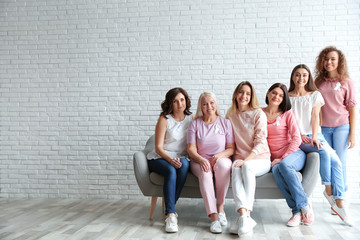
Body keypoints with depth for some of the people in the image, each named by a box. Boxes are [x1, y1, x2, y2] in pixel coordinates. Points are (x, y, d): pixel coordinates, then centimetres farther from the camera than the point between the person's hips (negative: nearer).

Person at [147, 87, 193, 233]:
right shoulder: (164, 119, -3)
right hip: (160, 158, -2)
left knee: (184, 165, -33)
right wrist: (170, 159, -26)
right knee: (171, 171, -35)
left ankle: (169, 209, -27)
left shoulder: (191, 119, 8)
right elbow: (158, 147, -7)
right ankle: (171, 215, -36)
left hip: (181, 158, 3)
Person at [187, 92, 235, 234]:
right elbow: (191, 149, -1)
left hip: (221, 159, 1)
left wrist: (220, 155, -16)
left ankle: (220, 207, -22)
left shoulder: (225, 123, 8)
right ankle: (214, 216, -37)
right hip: (200, 161, 0)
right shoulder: (195, 124, 6)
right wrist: (201, 159, -22)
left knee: (223, 164, -36)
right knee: (205, 172, -36)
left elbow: (231, 148, 5)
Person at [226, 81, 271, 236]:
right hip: (240, 158, 2)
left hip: (260, 159, -2)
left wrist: (246, 160, -20)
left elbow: (261, 142, -6)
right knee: (235, 169, -33)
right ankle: (244, 215, -47)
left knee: (247, 166, -36)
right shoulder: (230, 116, 14)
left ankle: (245, 215, -40)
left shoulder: (258, 114, 2)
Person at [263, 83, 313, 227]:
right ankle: (298, 211, -29)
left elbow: (296, 139, -3)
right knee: (276, 170, -34)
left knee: (284, 165, -36)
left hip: (293, 154, -1)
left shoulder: (287, 114, 4)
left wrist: (282, 158, -13)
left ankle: (304, 206, -27)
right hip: (275, 159, 1)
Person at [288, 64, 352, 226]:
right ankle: (329, 192, -20)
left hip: (314, 136, 3)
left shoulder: (315, 95, 15)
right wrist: (299, 135, -11)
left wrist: (314, 137, -12)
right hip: (296, 139, -3)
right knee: (325, 152, -30)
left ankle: (339, 203, -20)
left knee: (336, 161, -21)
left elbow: (315, 116, 2)